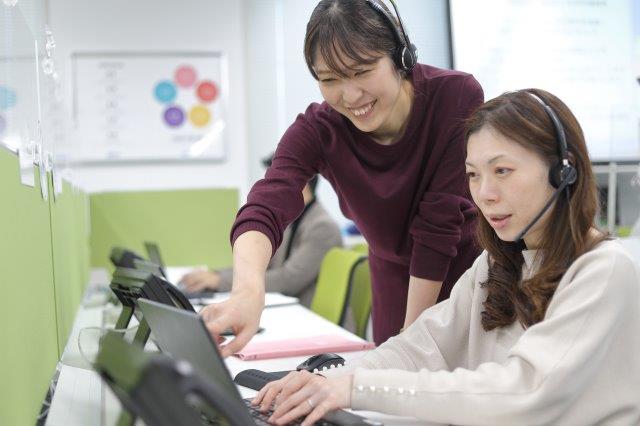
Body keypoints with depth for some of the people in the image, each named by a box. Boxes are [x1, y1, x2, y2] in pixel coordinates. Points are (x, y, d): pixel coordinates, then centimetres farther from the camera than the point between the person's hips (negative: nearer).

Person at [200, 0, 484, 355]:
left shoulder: (458, 97, -25)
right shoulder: (317, 130, -20)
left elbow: (437, 226, -24)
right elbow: (263, 210, -37)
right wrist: (249, 288, -59)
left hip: (474, 268, -1)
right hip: (399, 282, 2)